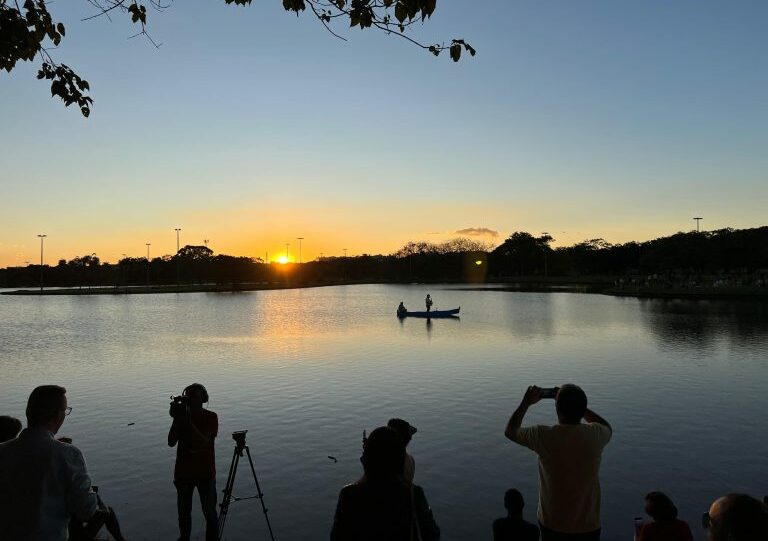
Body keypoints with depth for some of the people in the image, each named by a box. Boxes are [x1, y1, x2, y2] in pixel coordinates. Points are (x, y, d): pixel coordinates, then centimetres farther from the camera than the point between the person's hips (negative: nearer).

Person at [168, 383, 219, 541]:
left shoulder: (211, 417, -8)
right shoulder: (181, 415, -1)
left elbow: (203, 441, -22)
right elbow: (171, 442, -9)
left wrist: (187, 421, -27)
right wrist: (176, 419, -20)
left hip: (205, 473, -2)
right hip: (183, 473, 3)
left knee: (210, 513, 4)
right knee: (183, 512, 15)